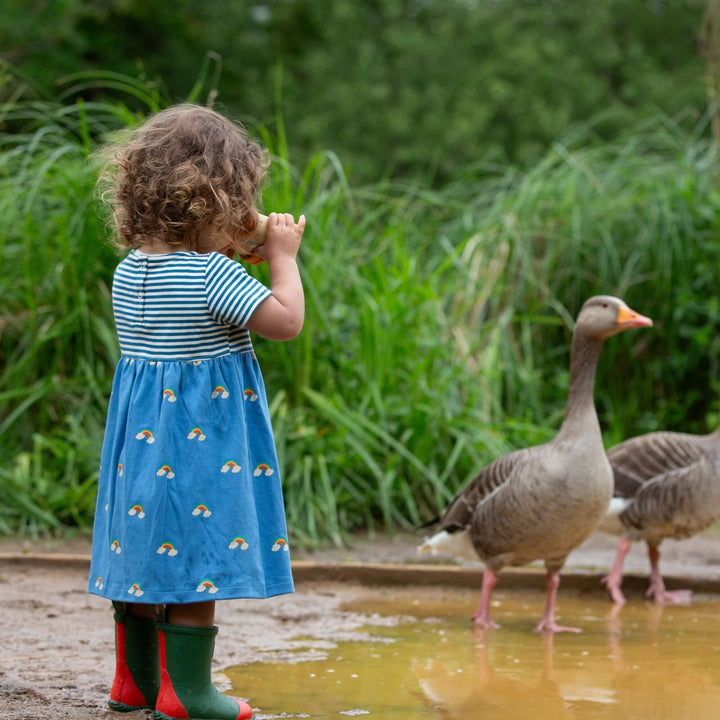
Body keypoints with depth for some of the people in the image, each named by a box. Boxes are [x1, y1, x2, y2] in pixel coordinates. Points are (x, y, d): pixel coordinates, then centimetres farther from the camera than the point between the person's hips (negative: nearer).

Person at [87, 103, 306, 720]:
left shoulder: (129, 272, 5)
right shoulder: (213, 275, -20)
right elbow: (286, 321, -18)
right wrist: (282, 258, -5)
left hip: (141, 432, 8)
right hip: (203, 434, -8)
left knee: (146, 549, 16)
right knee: (197, 556, 0)